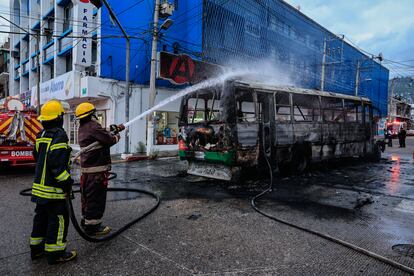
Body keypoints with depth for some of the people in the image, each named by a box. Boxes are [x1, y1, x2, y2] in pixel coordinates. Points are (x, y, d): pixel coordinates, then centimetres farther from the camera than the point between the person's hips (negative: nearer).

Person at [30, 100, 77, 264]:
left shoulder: (41, 135, 11)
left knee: (41, 217, 20)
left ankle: (37, 249, 31)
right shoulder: (59, 135, -18)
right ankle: (55, 254, 8)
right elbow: (57, 164, -24)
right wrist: (67, 183, -18)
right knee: (58, 219, 0)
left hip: (40, 186, 9)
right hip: (53, 189, -9)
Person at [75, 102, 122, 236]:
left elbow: (102, 132, 23)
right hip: (97, 169, -10)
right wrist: (116, 137, 0)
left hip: (86, 169, 10)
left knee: (88, 196, 21)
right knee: (96, 198, -3)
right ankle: (92, 226, 5)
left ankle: (86, 220, 35)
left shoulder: (82, 128, 15)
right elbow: (109, 140, -20)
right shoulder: (93, 126, -17)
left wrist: (115, 127, 23)